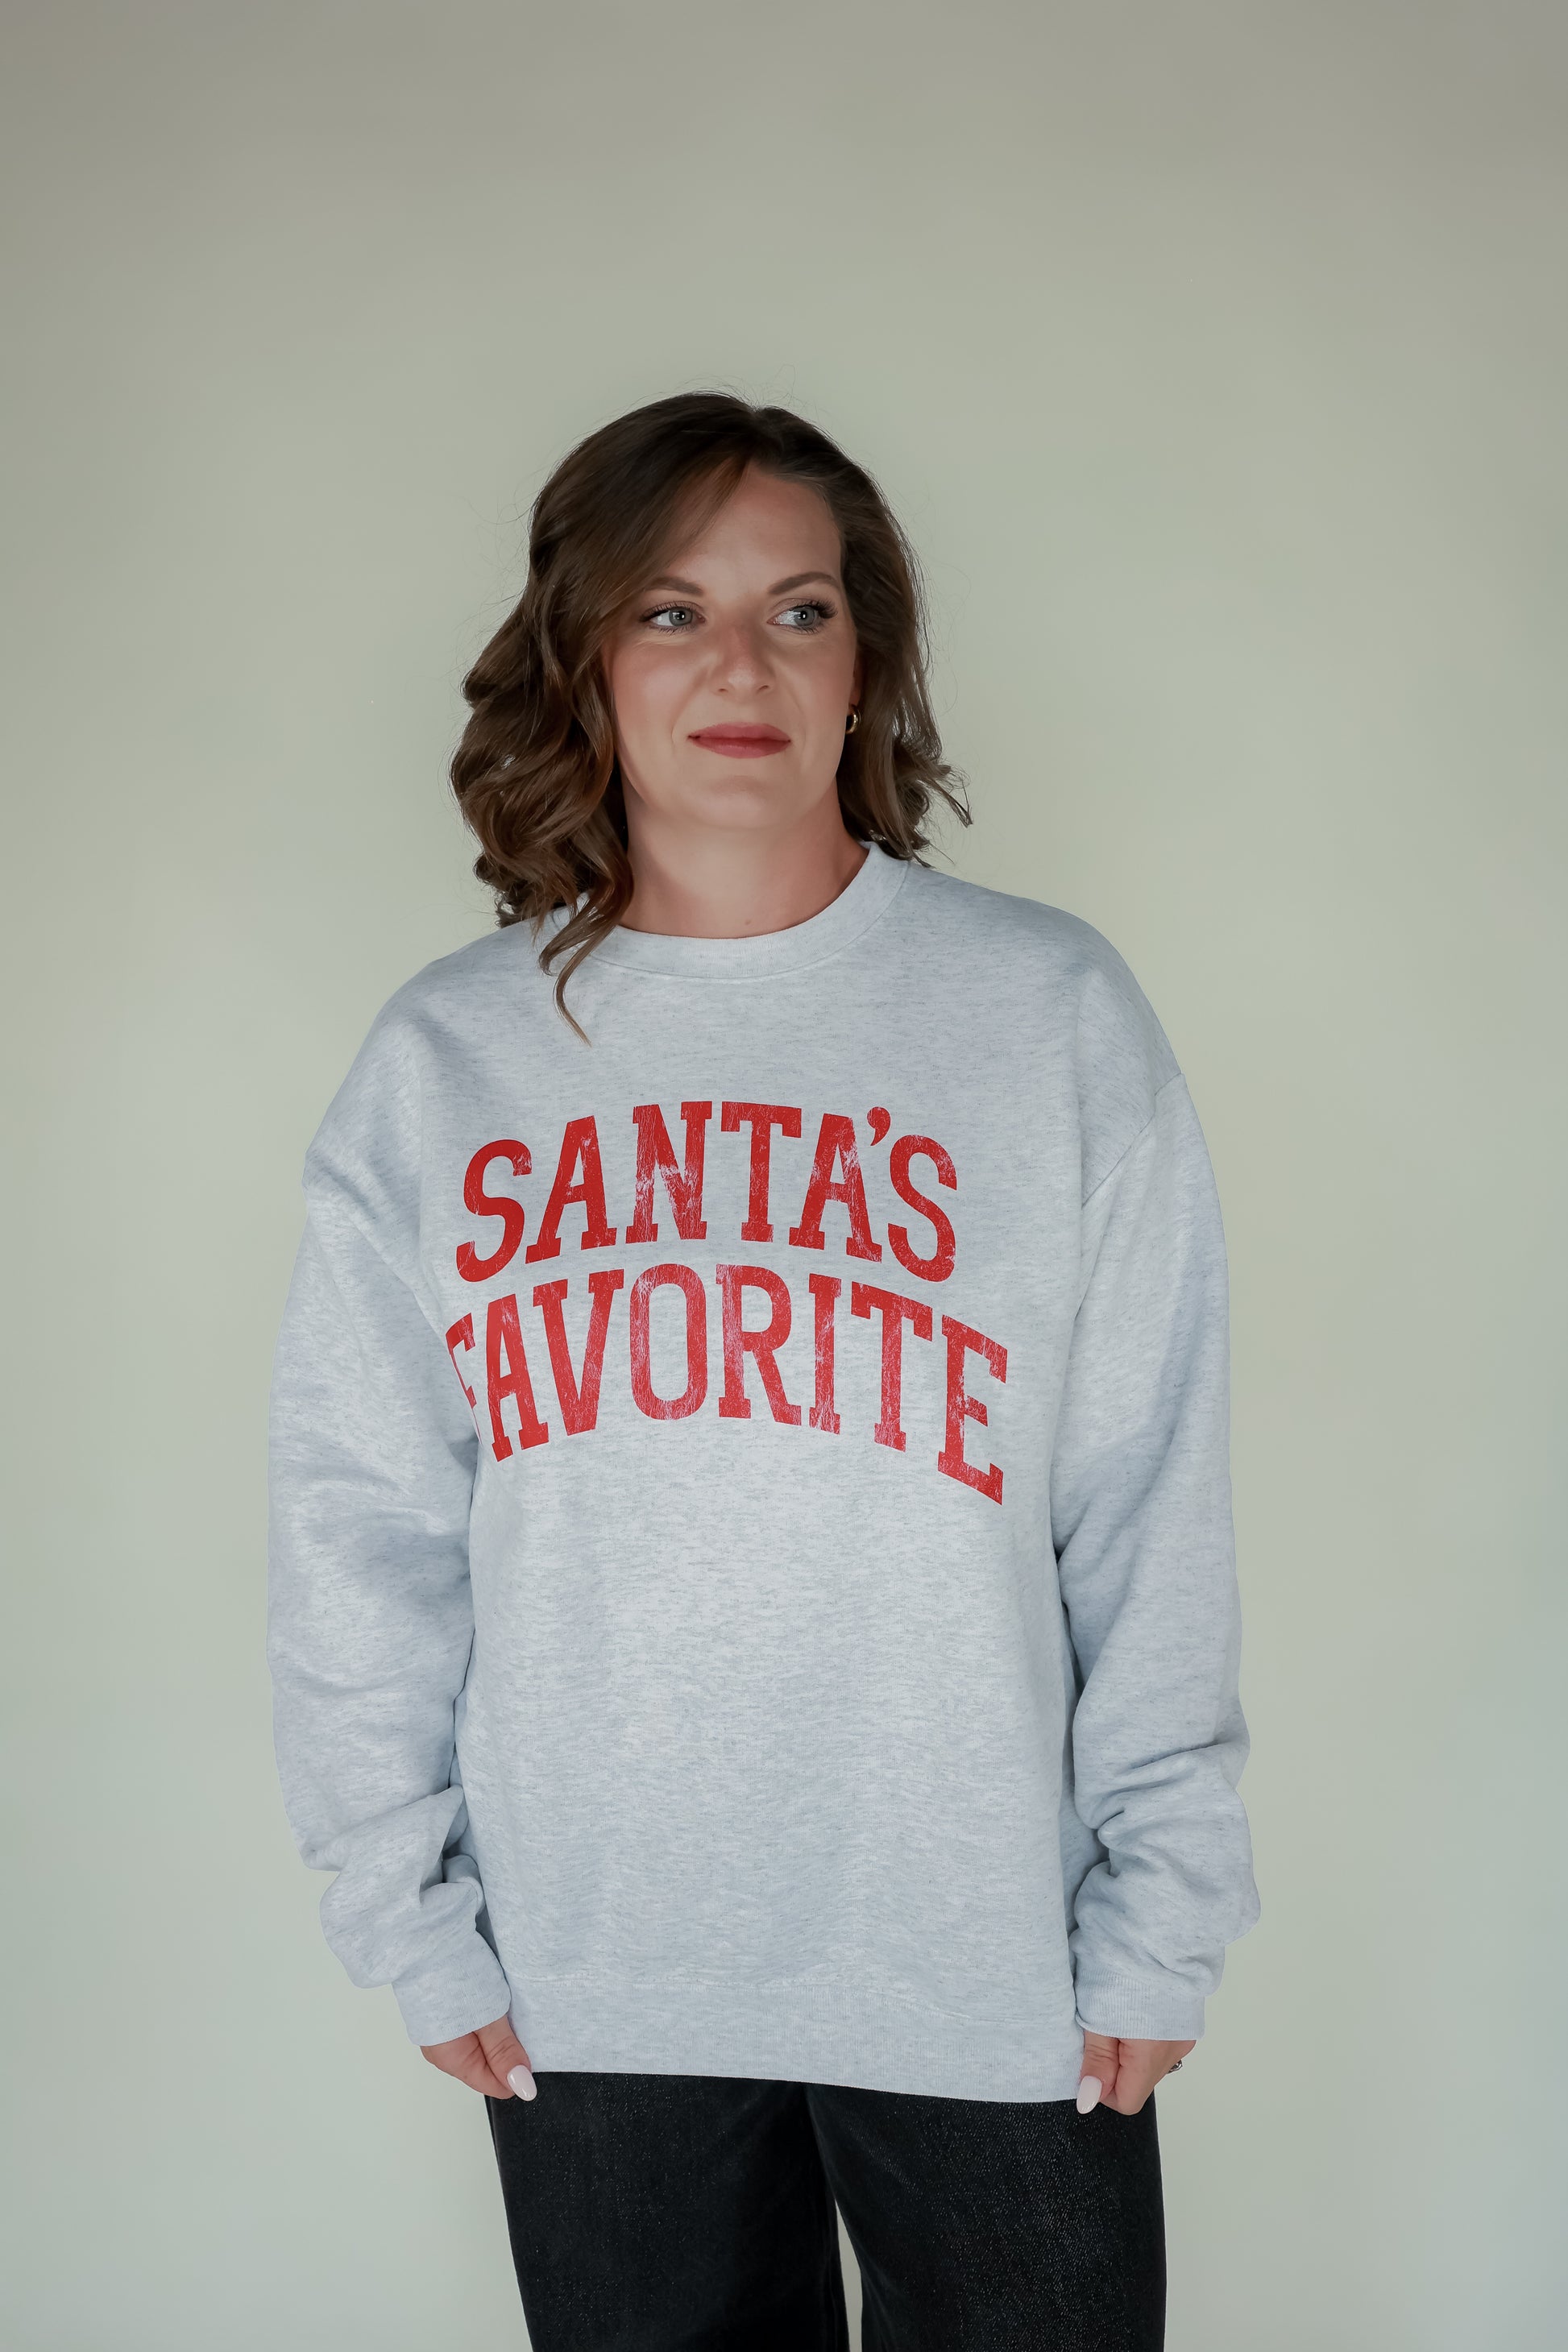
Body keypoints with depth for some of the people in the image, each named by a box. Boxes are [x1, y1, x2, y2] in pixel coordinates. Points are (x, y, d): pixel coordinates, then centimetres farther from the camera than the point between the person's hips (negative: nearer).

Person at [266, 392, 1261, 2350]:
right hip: (584, 1973, 2)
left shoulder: (1053, 1014, -5)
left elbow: (1158, 1515, -4)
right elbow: (359, 1530, 3)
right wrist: (407, 1910, 2)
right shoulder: (438, 1062, -1)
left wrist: (1161, 1916, -3)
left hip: (985, 1961, -1)